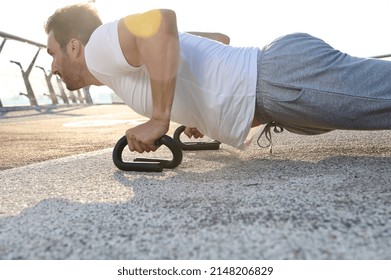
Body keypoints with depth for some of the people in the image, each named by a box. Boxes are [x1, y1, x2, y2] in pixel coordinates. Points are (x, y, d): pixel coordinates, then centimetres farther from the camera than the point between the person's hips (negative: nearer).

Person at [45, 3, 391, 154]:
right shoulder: (130, 52, 23)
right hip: (279, 77, 8)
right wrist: (203, 111, 26)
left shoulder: (101, 45, -2)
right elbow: (220, 38, 27)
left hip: (283, 78, -8)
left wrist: (158, 120, -20)